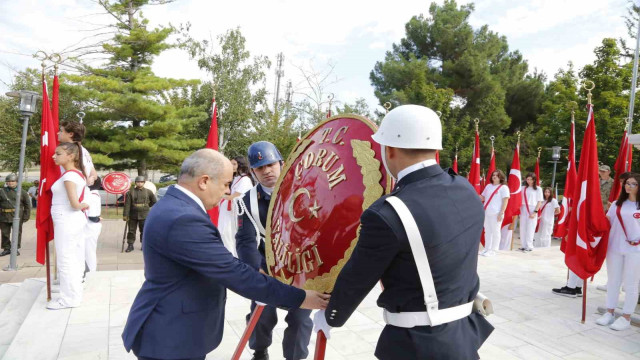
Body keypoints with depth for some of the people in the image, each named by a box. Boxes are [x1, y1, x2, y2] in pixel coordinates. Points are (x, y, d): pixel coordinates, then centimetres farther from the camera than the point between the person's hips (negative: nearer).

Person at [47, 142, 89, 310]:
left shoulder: (69, 175, -17)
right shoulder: (78, 173, 11)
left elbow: (75, 204, -22)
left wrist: (83, 206, -4)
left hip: (66, 221, -10)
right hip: (76, 220, 10)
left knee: (65, 260, -1)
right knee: (75, 259, 14)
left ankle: (69, 298, 7)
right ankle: (75, 294, 23)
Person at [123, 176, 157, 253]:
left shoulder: (148, 192, 2)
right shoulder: (130, 192, -1)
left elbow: (154, 201, 15)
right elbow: (127, 204, -6)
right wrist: (125, 215, -11)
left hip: (144, 215, 0)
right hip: (133, 215, 0)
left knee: (144, 231, 6)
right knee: (131, 231, 5)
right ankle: (130, 245, 14)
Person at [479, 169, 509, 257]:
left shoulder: (503, 187, -1)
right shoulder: (488, 186, 16)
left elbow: (505, 201, -7)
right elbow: (483, 198, 21)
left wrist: (501, 213, -15)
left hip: (496, 213, -6)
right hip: (486, 212, 6)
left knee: (495, 231, -2)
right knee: (487, 231, 11)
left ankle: (494, 250, 4)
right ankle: (487, 249, 19)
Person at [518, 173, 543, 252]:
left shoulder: (538, 189, 0)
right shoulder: (523, 188, 9)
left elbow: (539, 202, -2)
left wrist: (535, 212, -10)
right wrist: (518, 209, 4)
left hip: (532, 210, -4)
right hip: (523, 210, 4)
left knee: (530, 229, -3)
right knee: (522, 228, 5)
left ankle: (529, 246, 4)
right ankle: (523, 246, 13)